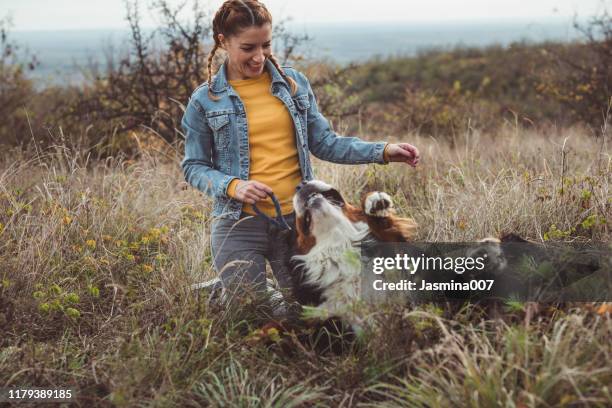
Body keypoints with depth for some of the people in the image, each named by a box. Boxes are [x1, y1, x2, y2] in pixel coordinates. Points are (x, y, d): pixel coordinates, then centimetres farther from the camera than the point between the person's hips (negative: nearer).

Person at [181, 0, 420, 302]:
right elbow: (193, 166, 5)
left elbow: (324, 142, 9)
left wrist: (383, 151, -2)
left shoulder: (294, 82, 7)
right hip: (239, 225, -2)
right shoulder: (205, 100, 0)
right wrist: (232, 186, -14)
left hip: (297, 219, 2)